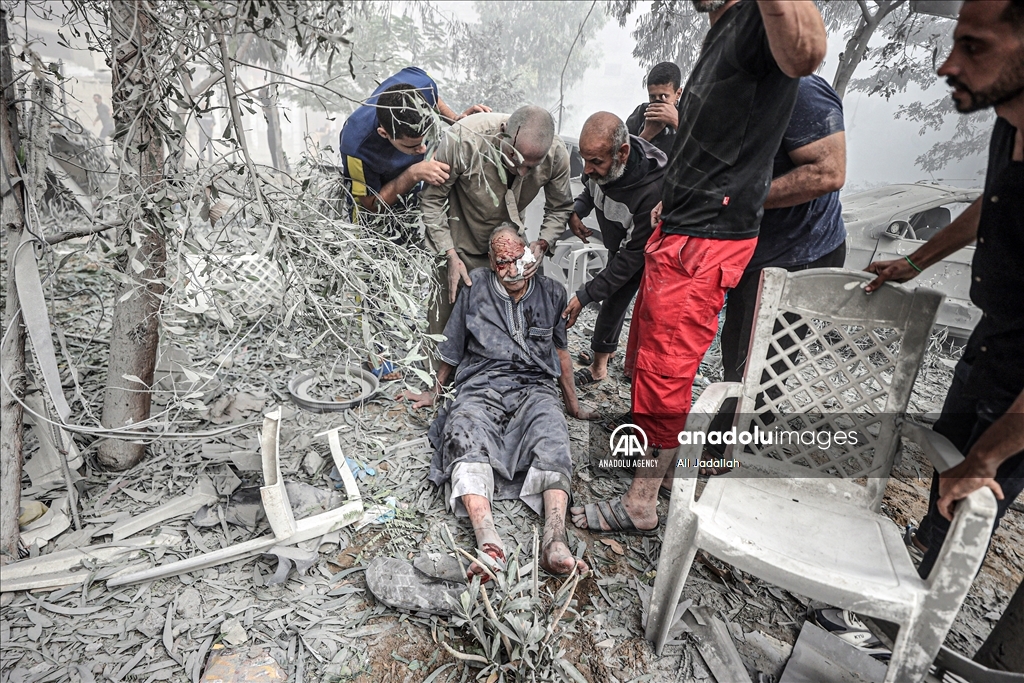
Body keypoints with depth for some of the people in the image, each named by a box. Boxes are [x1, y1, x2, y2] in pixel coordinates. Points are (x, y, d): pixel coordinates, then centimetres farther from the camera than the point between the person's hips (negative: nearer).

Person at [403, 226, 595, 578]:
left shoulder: (551, 294, 16)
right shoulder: (474, 287, 11)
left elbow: (560, 351, 26)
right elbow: (452, 351, 21)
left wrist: (573, 405, 30)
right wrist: (435, 392, 28)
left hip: (534, 388, 1)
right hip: (481, 387, -1)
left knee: (552, 442, -33)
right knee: (465, 440, -35)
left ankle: (555, 541, -46)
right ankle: (488, 541, -50)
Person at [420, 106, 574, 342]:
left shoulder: (557, 154, -20)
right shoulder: (463, 138, -30)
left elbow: (560, 208, -1)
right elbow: (432, 200, -18)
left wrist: (543, 243, -19)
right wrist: (450, 256, -21)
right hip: (457, 245, -2)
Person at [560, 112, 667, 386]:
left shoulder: (653, 190, -43)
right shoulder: (601, 161, -20)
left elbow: (632, 255, -36)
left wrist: (584, 296, -36)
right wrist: (576, 212, -14)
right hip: (618, 245, 7)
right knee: (613, 299, 13)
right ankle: (599, 364, 28)